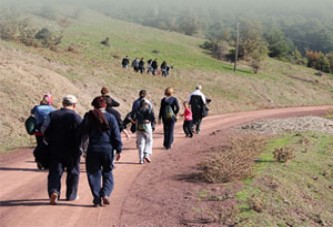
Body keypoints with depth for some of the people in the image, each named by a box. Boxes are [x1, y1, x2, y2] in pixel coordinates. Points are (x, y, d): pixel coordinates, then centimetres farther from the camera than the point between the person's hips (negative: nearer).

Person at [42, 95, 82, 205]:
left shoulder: (53, 114, 2)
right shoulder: (76, 117, -9)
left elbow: (44, 129, -5)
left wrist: (50, 141, 7)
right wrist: (78, 147, -2)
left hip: (55, 150, 2)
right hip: (72, 151, -2)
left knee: (54, 172, 6)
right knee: (73, 172, 14)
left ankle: (54, 192, -16)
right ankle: (71, 195, 23)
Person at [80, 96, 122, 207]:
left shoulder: (89, 117, 0)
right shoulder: (110, 117, 0)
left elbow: (83, 133, 3)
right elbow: (116, 135, -1)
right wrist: (118, 150, 4)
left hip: (93, 149, 0)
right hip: (107, 149, 0)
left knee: (94, 174, 8)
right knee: (107, 173, 14)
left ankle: (97, 199, 5)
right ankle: (105, 194, -5)